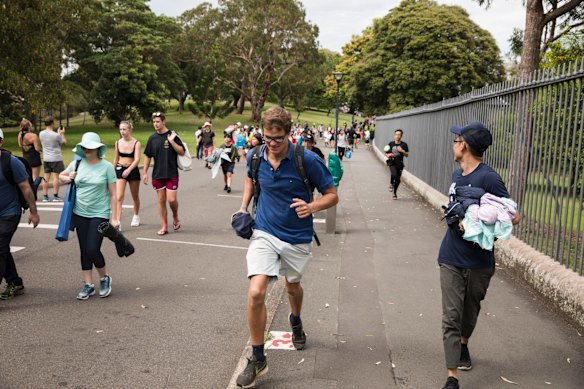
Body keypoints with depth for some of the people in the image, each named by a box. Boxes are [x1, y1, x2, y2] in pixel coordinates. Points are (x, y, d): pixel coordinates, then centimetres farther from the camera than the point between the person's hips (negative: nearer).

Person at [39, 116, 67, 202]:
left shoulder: (41, 134, 0)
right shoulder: (56, 135, -19)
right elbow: (64, 142, -3)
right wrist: (62, 134, 11)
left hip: (46, 158, 5)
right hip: (56, 158, -5)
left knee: (46, 176, 9)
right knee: (56, 176, 3)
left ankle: (45, 196, 13)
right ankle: (55, 196, 5)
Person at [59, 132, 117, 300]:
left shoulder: (106, 166, -8)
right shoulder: (77, 164, 2)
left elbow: (113, 194, -6)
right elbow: (61, 176, 21)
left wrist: (113, 218, -9)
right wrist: (68, 178, -3)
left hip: (100, 214, -4)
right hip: (80, 214, 4)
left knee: (93, 249, -10)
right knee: (84, 251, 10)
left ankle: (105, 278, 17)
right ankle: (88, 285, 22)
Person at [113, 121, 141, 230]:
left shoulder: (136, 143, -10)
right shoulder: (118, 143, 1)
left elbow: (137, 159, -18)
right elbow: (116, 158, 13)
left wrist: (128, 170, -31)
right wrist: (113, 171, 19)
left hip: (133, 171, -2)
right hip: (120, 170, 2)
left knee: (135, 196, 17)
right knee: (119, 197, -13)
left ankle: (136, 216, 40)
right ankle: (117, 221, -16)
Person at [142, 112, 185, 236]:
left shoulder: (172, 135, -4)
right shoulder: (152, 138, 6)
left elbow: (182, 152, -9)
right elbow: (148, 156, 12)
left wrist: (171, 141, -19)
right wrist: (145, 172, 8)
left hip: (172, 173, -3)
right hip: (157, 174, 3)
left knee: (171, 199, -8)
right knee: (161, 200, 6)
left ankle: (175, 217, 23)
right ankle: (164, 226, 15)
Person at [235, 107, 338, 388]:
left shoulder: (308, 161, -18)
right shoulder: (255, 158, -7)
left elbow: (332, 195, -10)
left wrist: (311, 207, -30)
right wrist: (243, 207, 5)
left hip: (297, 238, -1)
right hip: (264, 233, 1)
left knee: (293, 286, 23)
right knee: (255, 293, -16)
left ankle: (295, 322, 59)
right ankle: (257, 359, 2)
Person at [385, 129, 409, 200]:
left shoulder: (404, 145, 2)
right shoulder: (391, 144, 2)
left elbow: (407, 155, 4)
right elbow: (386, 154, 9)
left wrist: (402, 151, -15)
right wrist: (389, 155, -13)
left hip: (400, 164, 2)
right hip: (392, 163, -2)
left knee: (398, 179, 5)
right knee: (394, 174, -28)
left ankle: (395, 193, 26)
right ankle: (391, 183, 4)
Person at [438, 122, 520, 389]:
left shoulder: (488, 178, -16)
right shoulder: (457, 175, 5)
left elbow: (513, 216, -19)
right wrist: (456, 217, 1)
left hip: (479, 260, -4)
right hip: (451, 258, 4)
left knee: (470, 311, 19)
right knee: (451, 317, -2)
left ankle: (463, 344, 47)